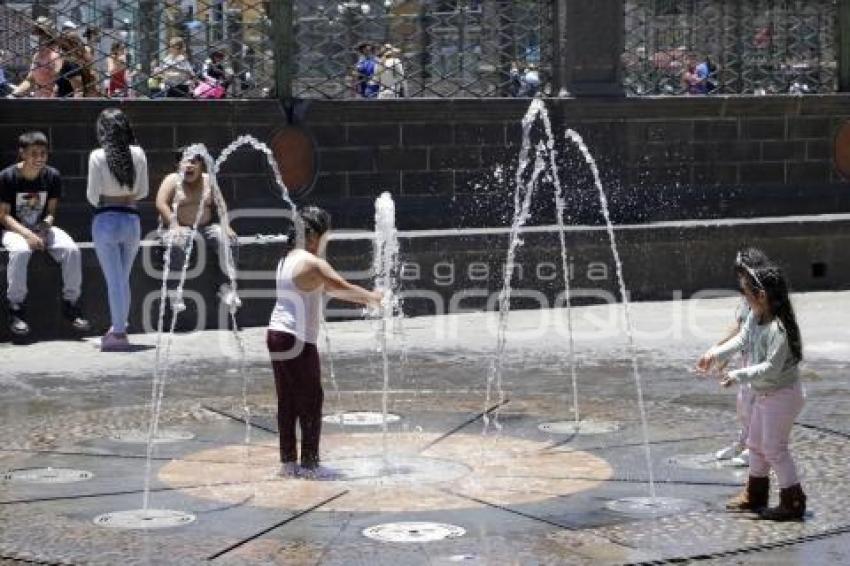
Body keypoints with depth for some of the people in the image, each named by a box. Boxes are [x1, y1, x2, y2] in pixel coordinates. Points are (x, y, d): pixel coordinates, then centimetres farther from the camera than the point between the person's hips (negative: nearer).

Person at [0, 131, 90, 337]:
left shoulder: (52, 176, -2)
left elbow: (51, 210, 6)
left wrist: (47, 222, -18)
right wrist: (27, 234, -24)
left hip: (42, 228, 4)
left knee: (71, 249, -23)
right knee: (20, 251, -37)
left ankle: (71, 303, -7)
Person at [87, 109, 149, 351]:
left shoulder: (98, 156, -10)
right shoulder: (138, 154, -1)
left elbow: (93, 195, -7)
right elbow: (142, 191, 5)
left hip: (106, 220, -3)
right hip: (132, 219, 3)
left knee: (114, 280, 1)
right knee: (123, 279, 16)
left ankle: (118, 333, 1)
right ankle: (120, 327, 24)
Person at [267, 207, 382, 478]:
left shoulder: (288, 260, 15)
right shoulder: (312, 263, -14)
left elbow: (330, 289, 22)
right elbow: (343, 286, -11)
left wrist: (365, 298, 23)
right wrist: (371, 297, 7)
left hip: (277, 335, 9)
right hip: (297, 341, -9)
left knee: (287, 403, 13)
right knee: (311, 402, -1)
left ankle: (288, 461, 17)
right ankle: (309, 464, 1)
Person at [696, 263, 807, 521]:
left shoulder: (778, 328, -29)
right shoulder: (754, 317, -3)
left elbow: (771, 367, -30)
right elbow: (741, 339, 5)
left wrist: (738, 375, -29)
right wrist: (715, 354, -7)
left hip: (782, 395, -10)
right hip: (764, 394, 10)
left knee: (774, 448, -2)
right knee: (756, 444, 20)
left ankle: (793, 503, 9)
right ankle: (755, 495, 35)